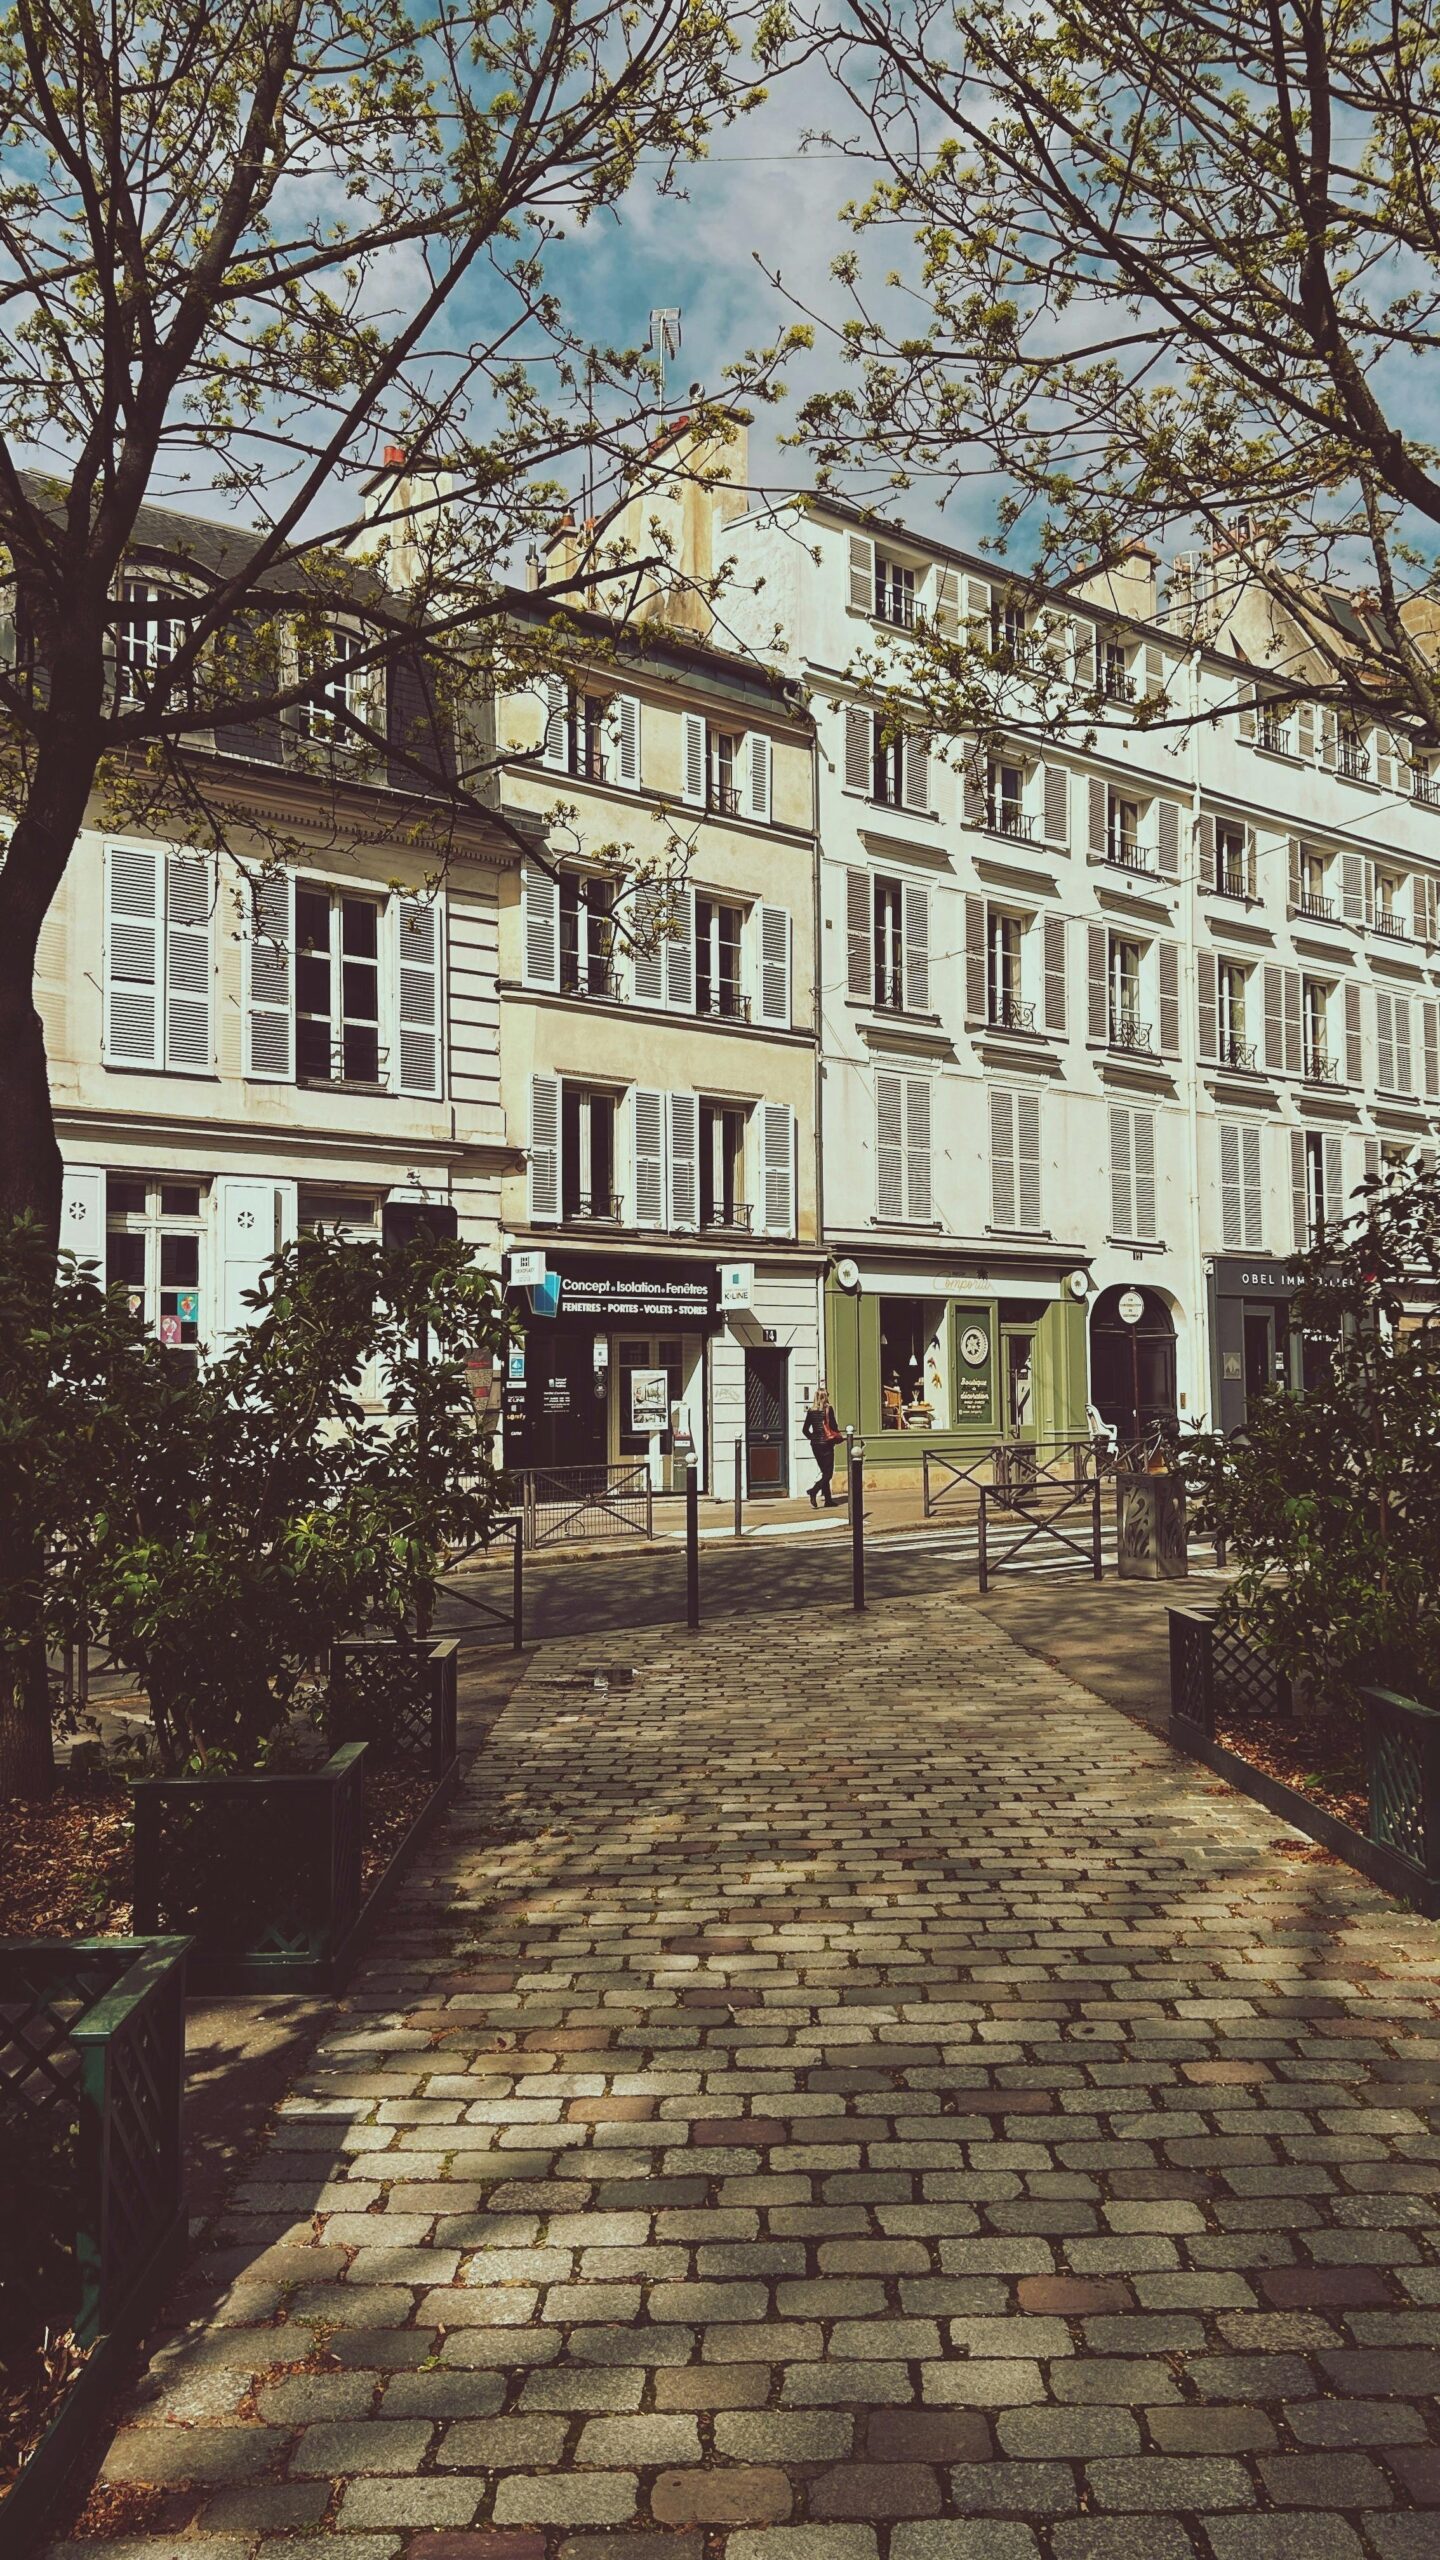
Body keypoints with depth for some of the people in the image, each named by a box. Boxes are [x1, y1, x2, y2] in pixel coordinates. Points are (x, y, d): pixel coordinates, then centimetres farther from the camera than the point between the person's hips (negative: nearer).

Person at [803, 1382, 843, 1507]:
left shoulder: (811, 1411, 4)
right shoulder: (828, 1409, -9)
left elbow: (805, 1430, 6)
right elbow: (833, 1426, -11)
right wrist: (838, 1435, 8)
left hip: (815, 1445, 5)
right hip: (826, 1444, -5)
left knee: (824, 1472, 14)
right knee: (828, 1473, -2)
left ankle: (828, 1500, 14)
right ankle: (814, 1491, -25)